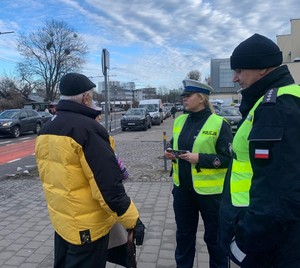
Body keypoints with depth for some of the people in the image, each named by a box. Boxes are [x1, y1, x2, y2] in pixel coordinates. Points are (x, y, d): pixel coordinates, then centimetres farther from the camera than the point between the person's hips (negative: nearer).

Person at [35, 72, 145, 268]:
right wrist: (132, 221, -18)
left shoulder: (46, 130, 4)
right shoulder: (88, 128, -24)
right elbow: (108, 185, -27)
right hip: (87, 225, -8)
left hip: (60, 219, 8)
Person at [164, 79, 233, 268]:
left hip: (210, 190, -5)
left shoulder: (219, 123, -12)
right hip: (182, 188, 6)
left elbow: (228, 158, -13)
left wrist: (200, 158, -23)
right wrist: (171, 153, -5)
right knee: (184, 233, 20)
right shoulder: (180, 121, 5)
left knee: (214, 236, 13)